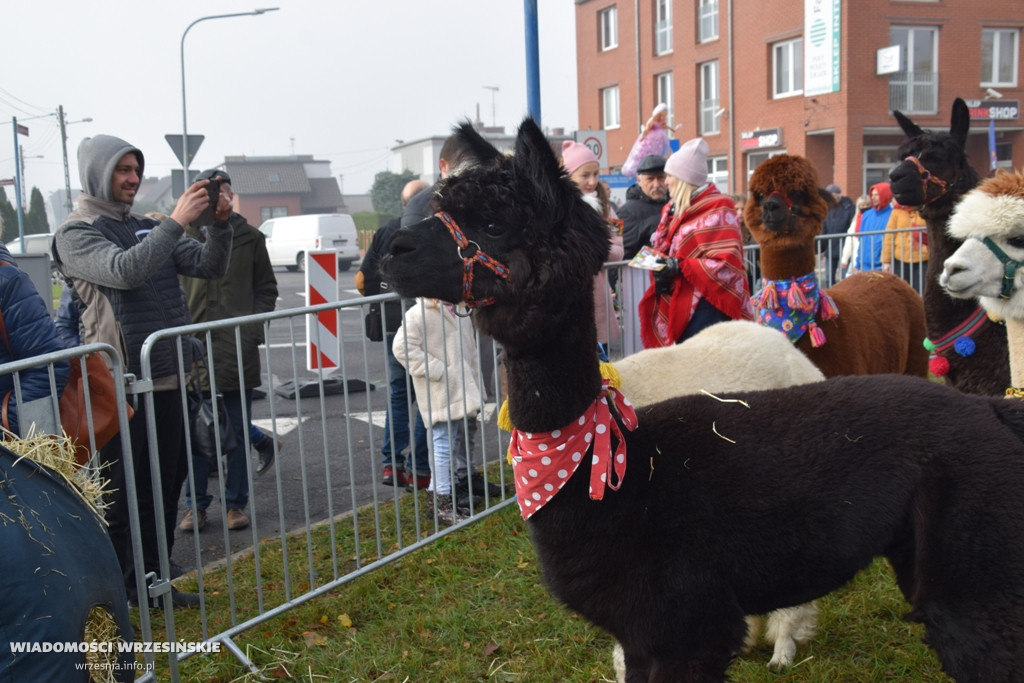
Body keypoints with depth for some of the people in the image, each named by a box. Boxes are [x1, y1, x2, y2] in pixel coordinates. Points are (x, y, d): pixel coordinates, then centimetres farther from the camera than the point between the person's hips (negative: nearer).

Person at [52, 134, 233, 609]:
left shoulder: (147, 228, 15)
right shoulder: (76, 233, -5)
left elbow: (210, 266, 7)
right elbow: (125, 270, -24)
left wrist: (219, 223, -10)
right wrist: (177, 222, -25)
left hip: (167, 379, 7)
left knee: (165, 487, 14)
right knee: (118, 496, 3)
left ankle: (149, 579, 28)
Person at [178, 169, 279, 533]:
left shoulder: (250, 237, 6)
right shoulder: (185, 235, 0)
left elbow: (267, 288, 10)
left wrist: (253, 329, -2)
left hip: (239, 349, 1)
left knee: (239, 431, 9)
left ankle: (236, 503, 21)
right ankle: (196, 504, 21)